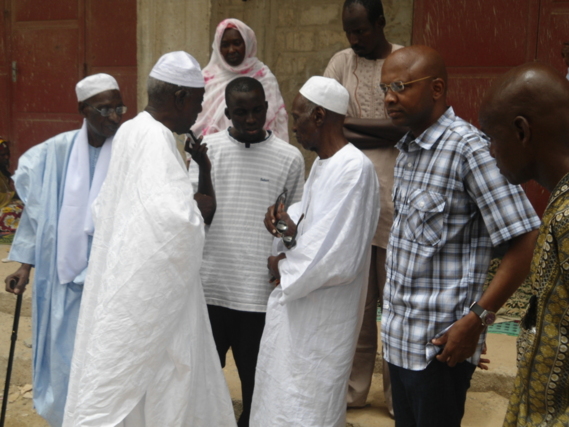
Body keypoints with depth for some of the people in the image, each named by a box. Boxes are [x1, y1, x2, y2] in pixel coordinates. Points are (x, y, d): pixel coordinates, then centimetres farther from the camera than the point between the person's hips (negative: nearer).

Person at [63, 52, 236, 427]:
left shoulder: (131, 131, 9)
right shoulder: (156, 138, -19)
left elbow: (104, 207, 17)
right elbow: (176, 217, -31)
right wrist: (198, 216, -9)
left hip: (124, 277, 9)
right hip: (151, 284, -9)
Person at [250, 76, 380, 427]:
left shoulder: (354, 169, -22)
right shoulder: (322, 162, 9)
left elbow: (339, 259, -26)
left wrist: (285, 267, -11)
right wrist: (290, 226, -4)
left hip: (322, 317, -9)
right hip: (297, 308, 9)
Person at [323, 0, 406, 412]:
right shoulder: (341, 62, 8)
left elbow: (405, 126, -11)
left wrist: (347, 122, -6)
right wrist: (381, 136, -11)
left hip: (393, 196, -2)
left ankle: (397, 394, 18)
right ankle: (353, 388, 21)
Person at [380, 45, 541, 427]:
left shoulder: (469, 148, -17)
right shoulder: (408, 149, 9)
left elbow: (526, 241, -19)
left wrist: (477, 319, -18)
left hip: (440, 344, -8)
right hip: (400, 336, 8)